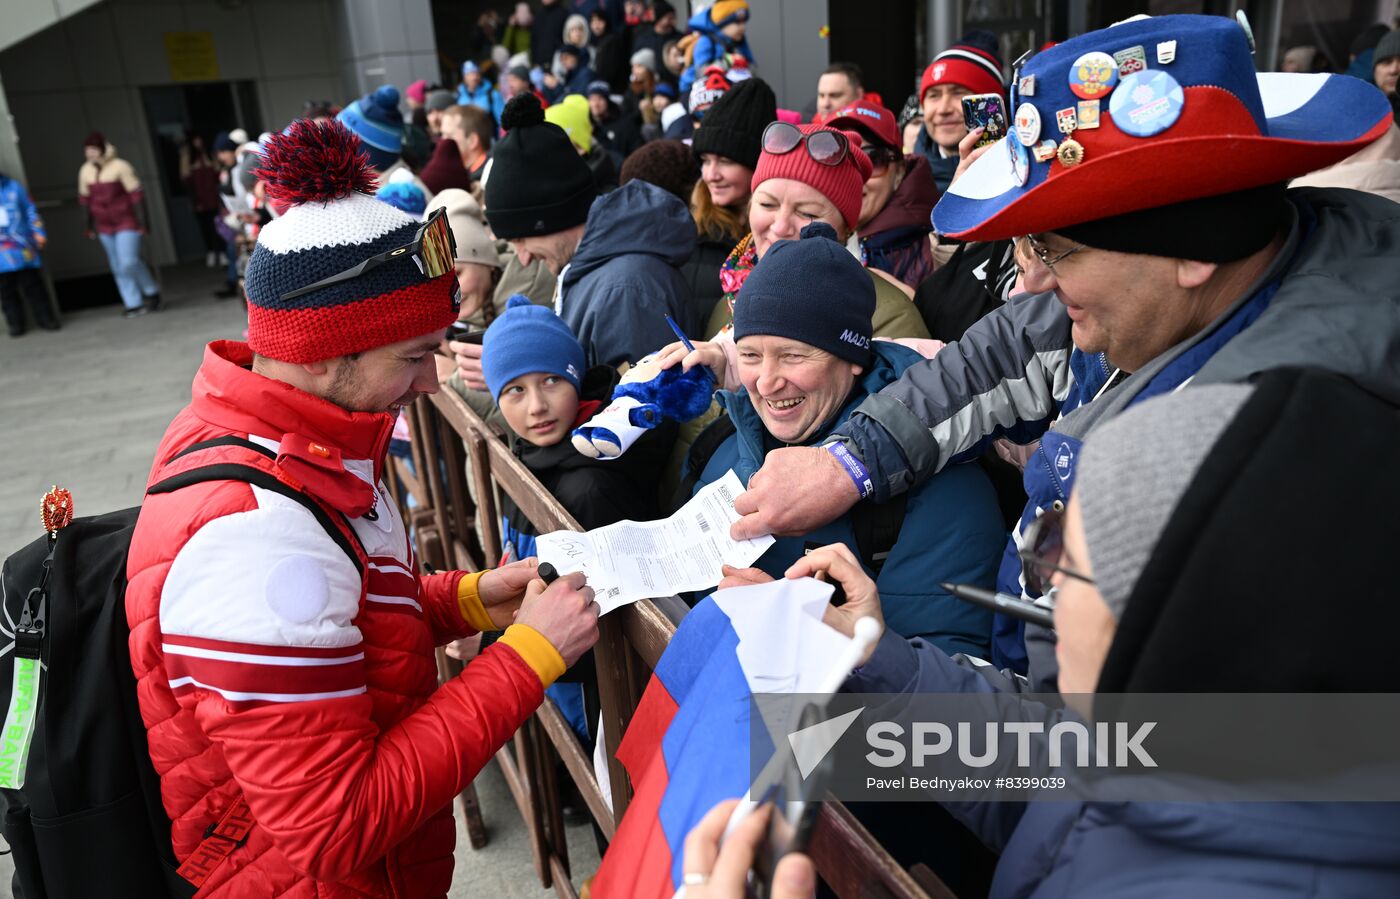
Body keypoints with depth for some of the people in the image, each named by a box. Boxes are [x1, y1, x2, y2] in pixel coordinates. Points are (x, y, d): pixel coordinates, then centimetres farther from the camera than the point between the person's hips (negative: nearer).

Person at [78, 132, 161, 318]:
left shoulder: (120, 166, -12)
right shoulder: (85, 171, 4)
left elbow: (136, 194, -12)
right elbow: (85, 199, 13)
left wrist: (142, 220, -15)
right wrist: (91, 225, 15)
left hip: (126, 222, -6)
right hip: (105, 226, 6)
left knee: (129, 262, -17)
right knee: (118, 267, 5)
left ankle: (151, 292, 5)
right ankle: (133, 304, 10)